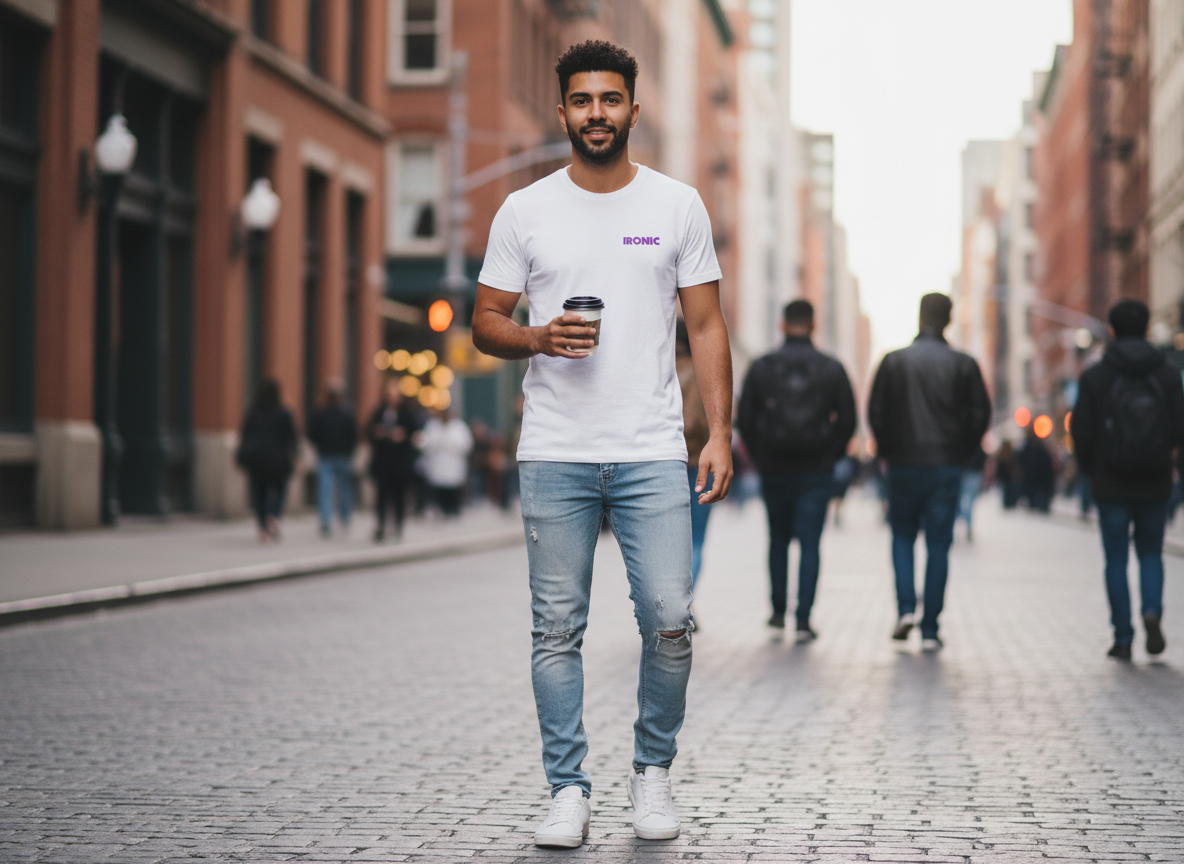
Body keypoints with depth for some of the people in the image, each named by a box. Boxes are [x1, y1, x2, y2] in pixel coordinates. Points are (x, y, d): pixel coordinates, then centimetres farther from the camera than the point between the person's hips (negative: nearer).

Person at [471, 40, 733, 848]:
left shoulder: (678, 205, 6)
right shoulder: (525, 211, 5)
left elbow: (707, 326, 6)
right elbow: (485, 321, 9)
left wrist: (720, 432, -3)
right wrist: (540, 339, -14)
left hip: (652, 454, 0)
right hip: (555, 455, 1)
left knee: (669, 618, -6)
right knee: (558, 628, 3)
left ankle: (653, 771, 17)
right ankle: (569, 789, 14)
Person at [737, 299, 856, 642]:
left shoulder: (761, 367, -2)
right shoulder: (832, 368, -1)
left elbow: (745, 420, -2)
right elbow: (848, 420, -1)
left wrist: (760, 456, 10)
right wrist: (832, 454, 11)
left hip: (774, 469, 1)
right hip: (817, 472, -1)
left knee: (778, 539, 17)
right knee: (810, 543, 1)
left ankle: (779, 611, 21)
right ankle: (803, 620, -5)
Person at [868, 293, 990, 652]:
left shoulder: (894, 361, -1)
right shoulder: (963, 364, 0)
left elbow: (875, 411, -2)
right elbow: (980, 414, -1)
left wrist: (888, 450, 10)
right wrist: (962, 453, 11)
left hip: (904, 464, 0)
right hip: (947, 467, 0)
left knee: (902, 537, 15)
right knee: (938, 546, 4)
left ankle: (906, 608, -4)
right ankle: (930, 630, 1)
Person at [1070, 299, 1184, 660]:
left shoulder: (1094, 377, -5)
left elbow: (1081, 431, -7)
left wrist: (1090, 468, 11)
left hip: (1111, 484, -1)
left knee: (1116, 560, 6)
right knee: (1150, 553, 16)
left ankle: (1123, 637, 6)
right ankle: (1152, 611, -9)